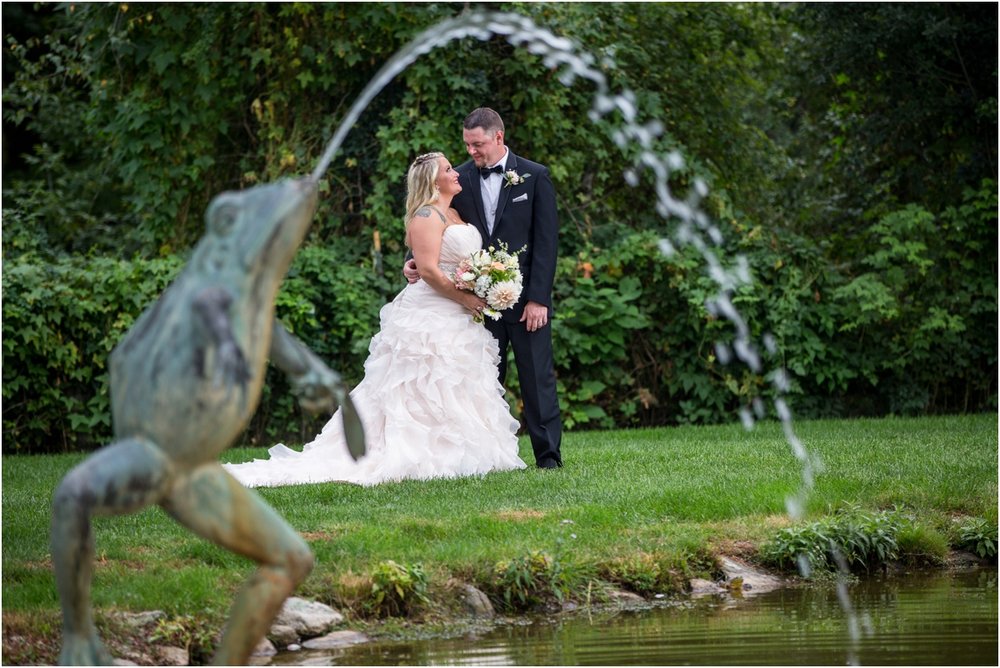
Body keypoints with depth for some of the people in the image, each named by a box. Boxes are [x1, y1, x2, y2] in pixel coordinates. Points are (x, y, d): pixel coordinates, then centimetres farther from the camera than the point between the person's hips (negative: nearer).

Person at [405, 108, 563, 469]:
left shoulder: (534, 176, -2)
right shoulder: (460, 178, 5)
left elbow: (546, 240, -5)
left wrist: (538, 299, -11)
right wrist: (418, 260, -12)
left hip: (526, 298, -3)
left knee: (537, 378, -1)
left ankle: (549, 457, 4)